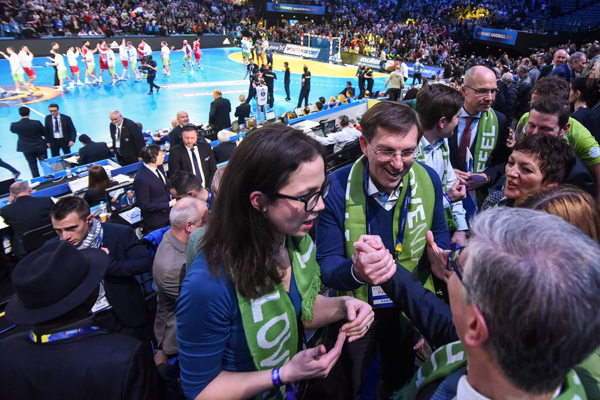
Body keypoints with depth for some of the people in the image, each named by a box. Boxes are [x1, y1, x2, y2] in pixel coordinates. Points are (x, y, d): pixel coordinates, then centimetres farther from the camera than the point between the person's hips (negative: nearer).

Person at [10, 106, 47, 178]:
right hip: (40, 147, -2)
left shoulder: (14, 125, -14)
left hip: (26, 149, 2)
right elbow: (44, 133, -7)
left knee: (33, 165, 14)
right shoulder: (36, 123, -20)